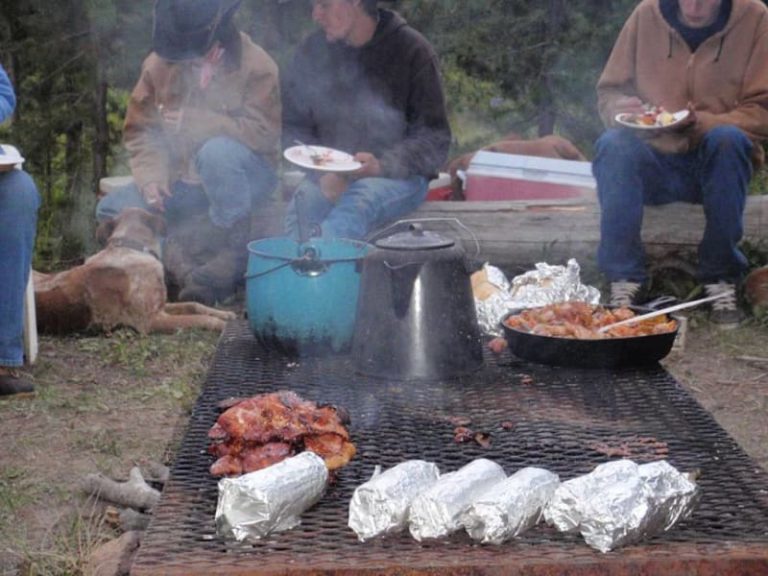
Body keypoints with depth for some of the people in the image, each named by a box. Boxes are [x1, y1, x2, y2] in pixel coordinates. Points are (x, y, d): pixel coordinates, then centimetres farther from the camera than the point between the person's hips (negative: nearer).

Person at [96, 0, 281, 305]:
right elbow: (140, 130, 3)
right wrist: (151, 177, -15)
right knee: (113, 211, -19)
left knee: (217, 152, -39)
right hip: (181, 177, 4)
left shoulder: (257, 66, -11)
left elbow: (262, 131, -21)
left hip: (242, 174, -3)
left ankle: (235, 253, -24)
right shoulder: (159, 63, 0)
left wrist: (191, 121, -23)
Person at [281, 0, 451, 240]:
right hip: (329, 173, 3)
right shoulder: (313, 50, 6)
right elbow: (292, 125, 9)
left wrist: (382, 165, -23)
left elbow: (435, 141, -5)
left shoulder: (412, 50, -4)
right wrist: (321, 172, -12)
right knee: (304, 203, -32)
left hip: (400, 176, -3)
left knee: (356, 203, -37)